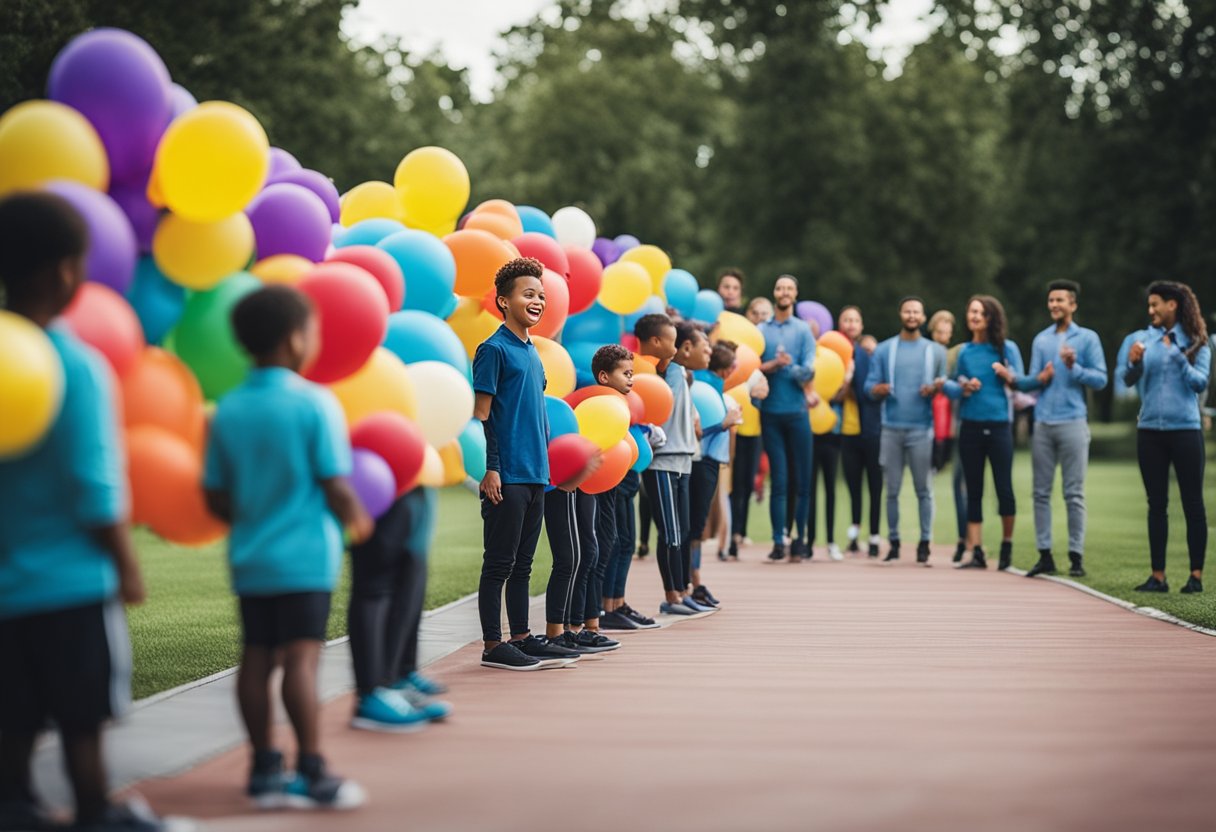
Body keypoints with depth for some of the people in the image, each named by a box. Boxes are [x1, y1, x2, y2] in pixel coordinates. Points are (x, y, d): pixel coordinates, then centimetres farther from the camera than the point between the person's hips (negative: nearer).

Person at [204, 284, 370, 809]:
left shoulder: (227, 411, 4)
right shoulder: (315, 403, -11)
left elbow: (216, 499, 7)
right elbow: (335, 486, -12)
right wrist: (356, 520, 7)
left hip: (250, 556, 6)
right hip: (305, 555, -5)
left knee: (257, 658, 9)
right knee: (301, 657, -8)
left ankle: (265, 769, 14)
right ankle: (312, 773, -7)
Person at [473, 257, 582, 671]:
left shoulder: (533, 353, 17)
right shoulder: (494, 349, -7)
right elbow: (481, 415, -11)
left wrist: (551, 464, 20)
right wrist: (490, 469, -17)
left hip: (535, 475, 8)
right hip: (507, 476, -8)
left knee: (522, 563, 13)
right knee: (499, 563, -2)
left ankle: (522, 638, 19)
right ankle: (493, 646, 2)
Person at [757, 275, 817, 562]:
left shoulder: (803, 330, 5)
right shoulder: (760, 331, 8)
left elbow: (809, 368, -5)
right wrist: (776, 363, -17)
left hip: (797, 412, 0)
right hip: (770, 412, 0)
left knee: (802, 480, 1)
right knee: (778, 479, 0)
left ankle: (799, 539, 9)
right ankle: (778, 541, 2)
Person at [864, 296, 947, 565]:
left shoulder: (936, 350, 11)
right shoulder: (884, 350, 10)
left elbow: (945, 386, 10)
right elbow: (870, 386, 5)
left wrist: (936, 389, -12)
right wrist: (878, 390, -18)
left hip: (922, 429, -1)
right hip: (891, 428, 1)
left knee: (924, 489, -2)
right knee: (892, 489, 2)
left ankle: (924, 543, 2)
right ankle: (894, 542, 8)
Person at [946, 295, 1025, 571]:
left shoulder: (1007, 348, 2)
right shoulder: (964, 351, 8)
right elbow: (952, 386, 14)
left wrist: (1007, 375, -16)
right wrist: (963, 388, -7)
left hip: (999, 425, -2)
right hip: (970, 426, 2)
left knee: (1004, 487, -3)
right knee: (973, 491, 2)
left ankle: (1007, 545, 16)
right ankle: (977, 553, 5)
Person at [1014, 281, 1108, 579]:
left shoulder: (1087, 338, 4)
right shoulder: (1041, 339, 15)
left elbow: (1100, 379, -3)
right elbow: (1030, 381, 13)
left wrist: (1074, 367, -17)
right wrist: (1040, 378, -9)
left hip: (1072, 423, -4)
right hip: (1043, 423, 4)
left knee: (1074, 494, -3)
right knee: (1041, 492, 4)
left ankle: (1076, 556, 1)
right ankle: (1045, 555, 8)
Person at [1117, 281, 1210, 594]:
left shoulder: (1196, 342, 1)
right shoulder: (1139, 339, 5)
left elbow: (1201, 382, -6)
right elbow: (1126, 379, -5)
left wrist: (1179, 359, -19)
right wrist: (1134, 363, -26)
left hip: (1186, 430, -2)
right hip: (1150, 430, 2)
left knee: (1193, 503, 0)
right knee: (1156, 504, 5)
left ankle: (1196, 575, 3)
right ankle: (1158, 576, 7)